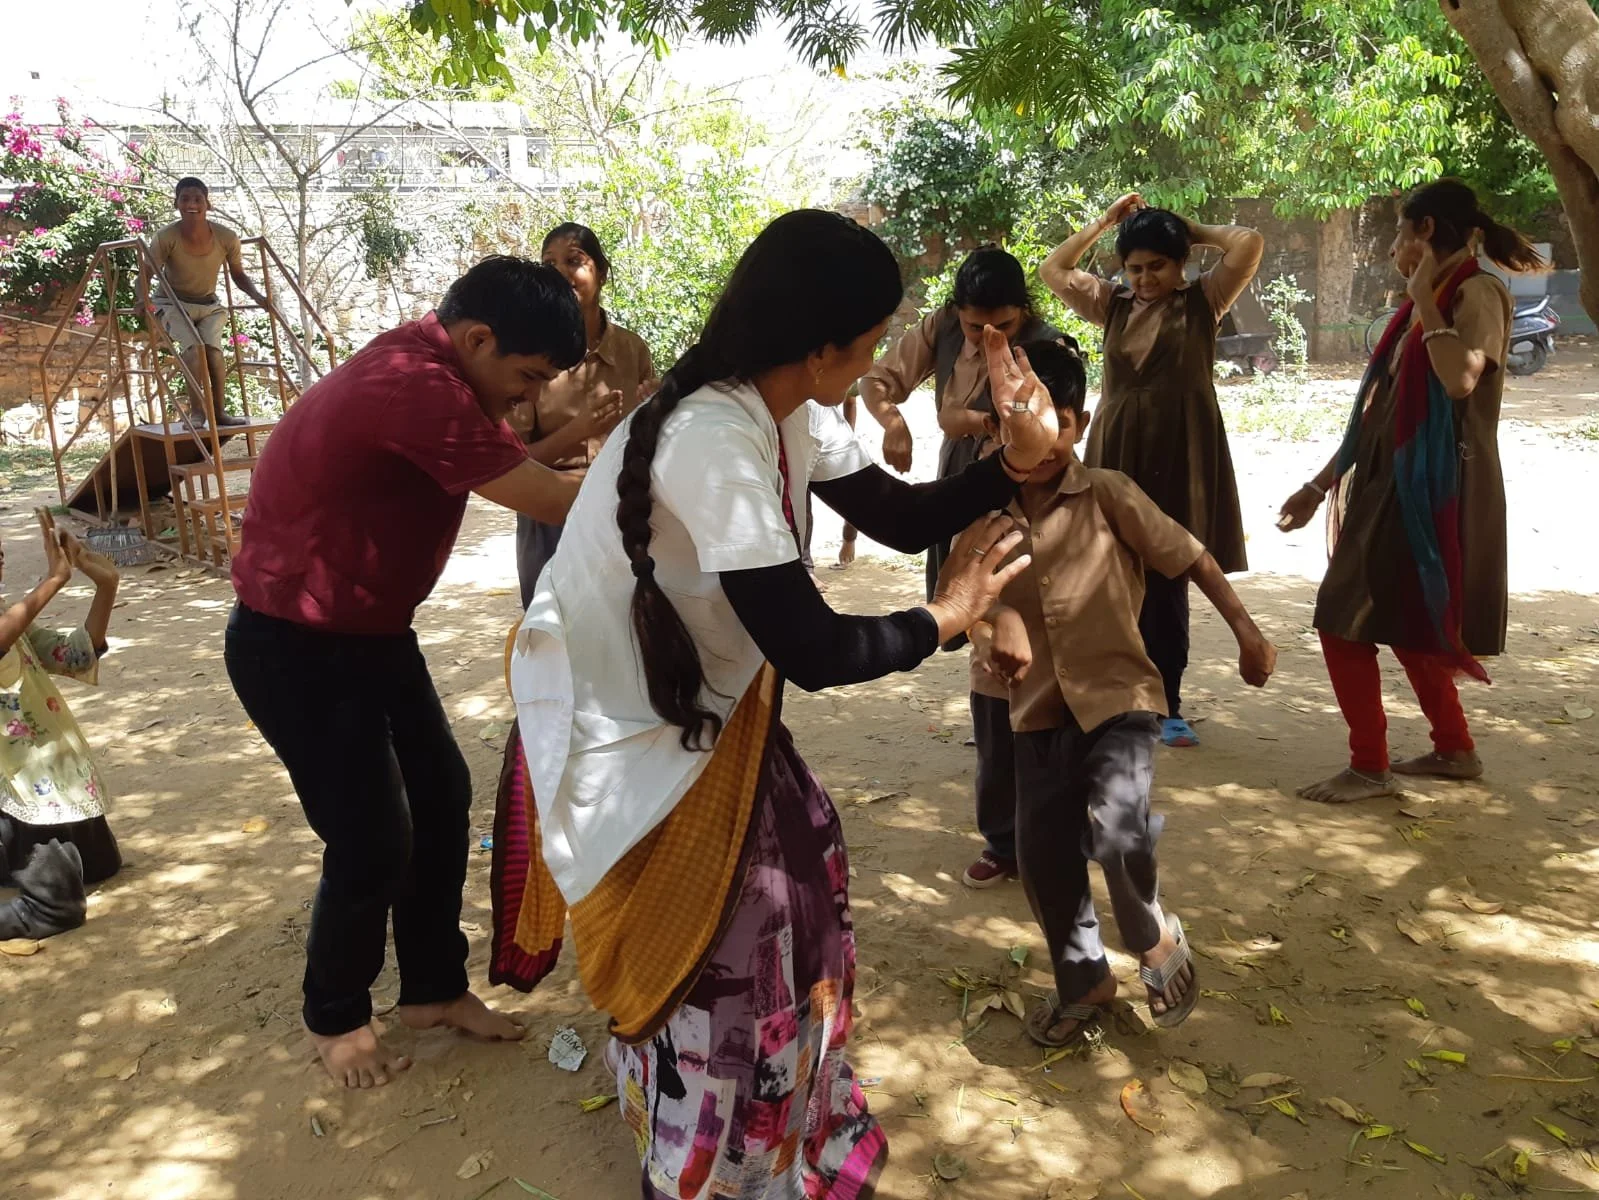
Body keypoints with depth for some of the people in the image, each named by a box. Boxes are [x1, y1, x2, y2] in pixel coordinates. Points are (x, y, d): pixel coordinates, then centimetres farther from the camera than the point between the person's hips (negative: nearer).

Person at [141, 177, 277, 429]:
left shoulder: (226, 237, -14)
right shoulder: (167, 238, -21)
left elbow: (238, 275, 3)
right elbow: (145, 275, -18)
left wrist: (257, 296, -14)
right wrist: (144, 297, -39)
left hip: (208, 305, 2)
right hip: (173, 304, -2)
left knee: (213, 347, -25)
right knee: (193, 346, -29)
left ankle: (217, 410, -11)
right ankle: (196, 410, -21)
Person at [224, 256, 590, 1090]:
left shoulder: (421, 368, 2)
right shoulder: (414, 387, -30)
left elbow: (505, 460, 4)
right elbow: (546, 501, -26)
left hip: (370, 631, 10)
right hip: (297, 649, -10)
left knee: (442, 797, 12)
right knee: (373, 841, -2)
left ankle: (434, 987, 28)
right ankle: (334, 1017, 24)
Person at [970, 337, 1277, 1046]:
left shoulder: (1107, 494, -6)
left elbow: (1189, 556, -2)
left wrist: (1245, 631, -6)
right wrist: (990, 631, -20)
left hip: (1119, 694, -4)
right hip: (1041, 706, 4)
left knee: (1114, 826, -23)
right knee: (1042, 853, 4)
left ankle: (1156, 939, 11)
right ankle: (1083, 981, 31)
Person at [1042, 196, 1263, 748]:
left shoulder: (1203, 300, 3)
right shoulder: (1112, 303, 12)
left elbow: (1250, 244, -9)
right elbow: (1053, 271, 14)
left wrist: (1192, 229, 4)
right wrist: (1104, 221, 10)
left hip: (1179, 460, -3)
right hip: (1117, 457, 3)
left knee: (1169, 584, 2)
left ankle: (1167, 705, 12)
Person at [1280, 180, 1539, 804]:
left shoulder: (1477, 292, -10)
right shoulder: (1421, 306, 16)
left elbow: (1461, 380, -31)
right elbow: (1377, 412, 16)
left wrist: (1426, 300, -18)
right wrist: (1320, 484, 14)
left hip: (1432, 490, -9)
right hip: (1393, 485, 9)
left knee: (1345, 621, -8)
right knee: (1403, 623, 15)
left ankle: (1370, 766, 2)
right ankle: (1455, 749, 28)